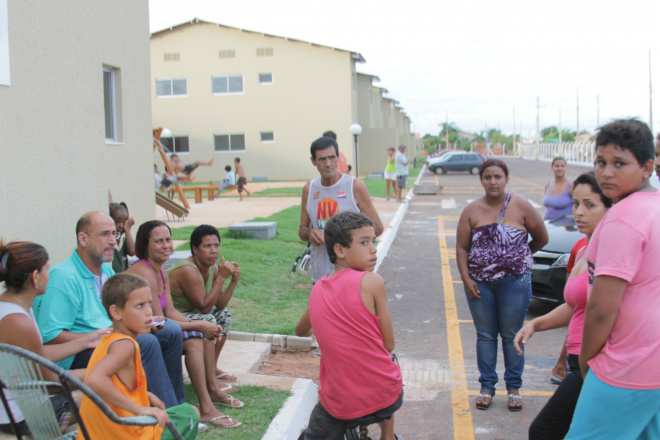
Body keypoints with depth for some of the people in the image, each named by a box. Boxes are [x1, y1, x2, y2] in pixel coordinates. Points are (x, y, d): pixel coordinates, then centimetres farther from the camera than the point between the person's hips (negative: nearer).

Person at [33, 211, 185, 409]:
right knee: (147, 343, -28)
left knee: (171, 330, 4)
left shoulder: (107, 270, 11)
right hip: (76, 356, -10)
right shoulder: (63, 277, -18)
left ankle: (176, 405, 8)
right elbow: (49, 336, -24)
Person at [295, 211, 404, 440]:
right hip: (385, 395, -2)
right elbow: (389, 344, -5)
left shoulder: (317, 290, 3)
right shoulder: (372, 282, -12)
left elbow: (301, 331, 23)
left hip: (339, 405, 2)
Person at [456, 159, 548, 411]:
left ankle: (514, 387, 22)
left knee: (512, 335, 7)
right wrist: (466, 279, -7)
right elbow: (461, 248, 2)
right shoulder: (472, 211, 2)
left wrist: (517, 257, 13)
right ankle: (487, 387, 22)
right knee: (485, 335, 10)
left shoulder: (521, 207, -2)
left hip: (515, 281, -1)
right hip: (479, 283, 2)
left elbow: (541, 239, 8)